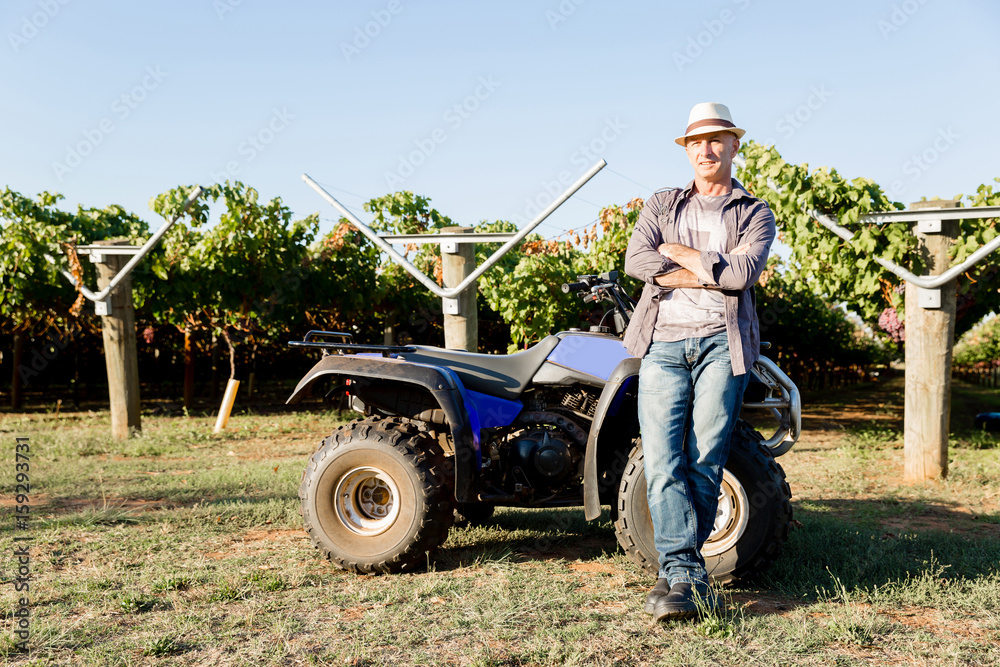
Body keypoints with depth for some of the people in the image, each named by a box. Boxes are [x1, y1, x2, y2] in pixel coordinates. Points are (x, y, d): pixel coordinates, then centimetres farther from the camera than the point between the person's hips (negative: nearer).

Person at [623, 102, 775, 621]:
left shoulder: (756, 214, 16)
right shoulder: (661, 205, 21)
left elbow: (743, 272, -6)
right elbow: (636, 260, 0)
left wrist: (677, 253, 1)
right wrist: (712, 272, -4)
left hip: (722, 342, -1)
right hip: (663, 343, 1)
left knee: (705, 463, -3)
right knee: (662, 462, -10)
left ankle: (677, 570, 9)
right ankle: (685, 576, -9)